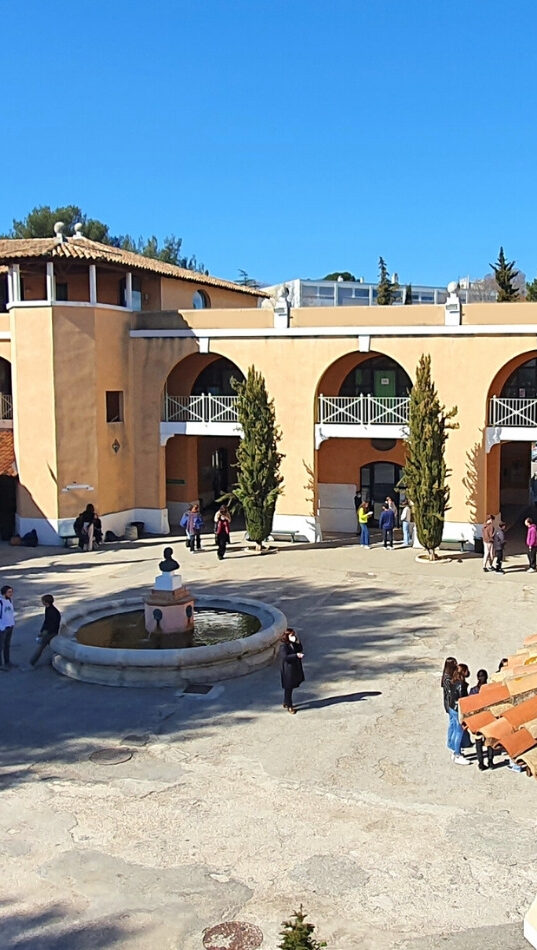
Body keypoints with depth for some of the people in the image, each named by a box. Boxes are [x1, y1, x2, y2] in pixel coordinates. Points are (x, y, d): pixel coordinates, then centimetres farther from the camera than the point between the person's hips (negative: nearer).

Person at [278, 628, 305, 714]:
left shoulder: (294, 644, 6)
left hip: (295, 668, 8)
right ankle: (289, 706, 11)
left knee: (290, 687, 18)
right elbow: (285, 657, -25)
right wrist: (296, 656, -29)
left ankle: (286, 703, 32)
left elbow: (300, 650, 1)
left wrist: (297, 641, -10)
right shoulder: (283, 646, -18)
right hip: (288, 669, -8)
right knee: (288, 688, 2)